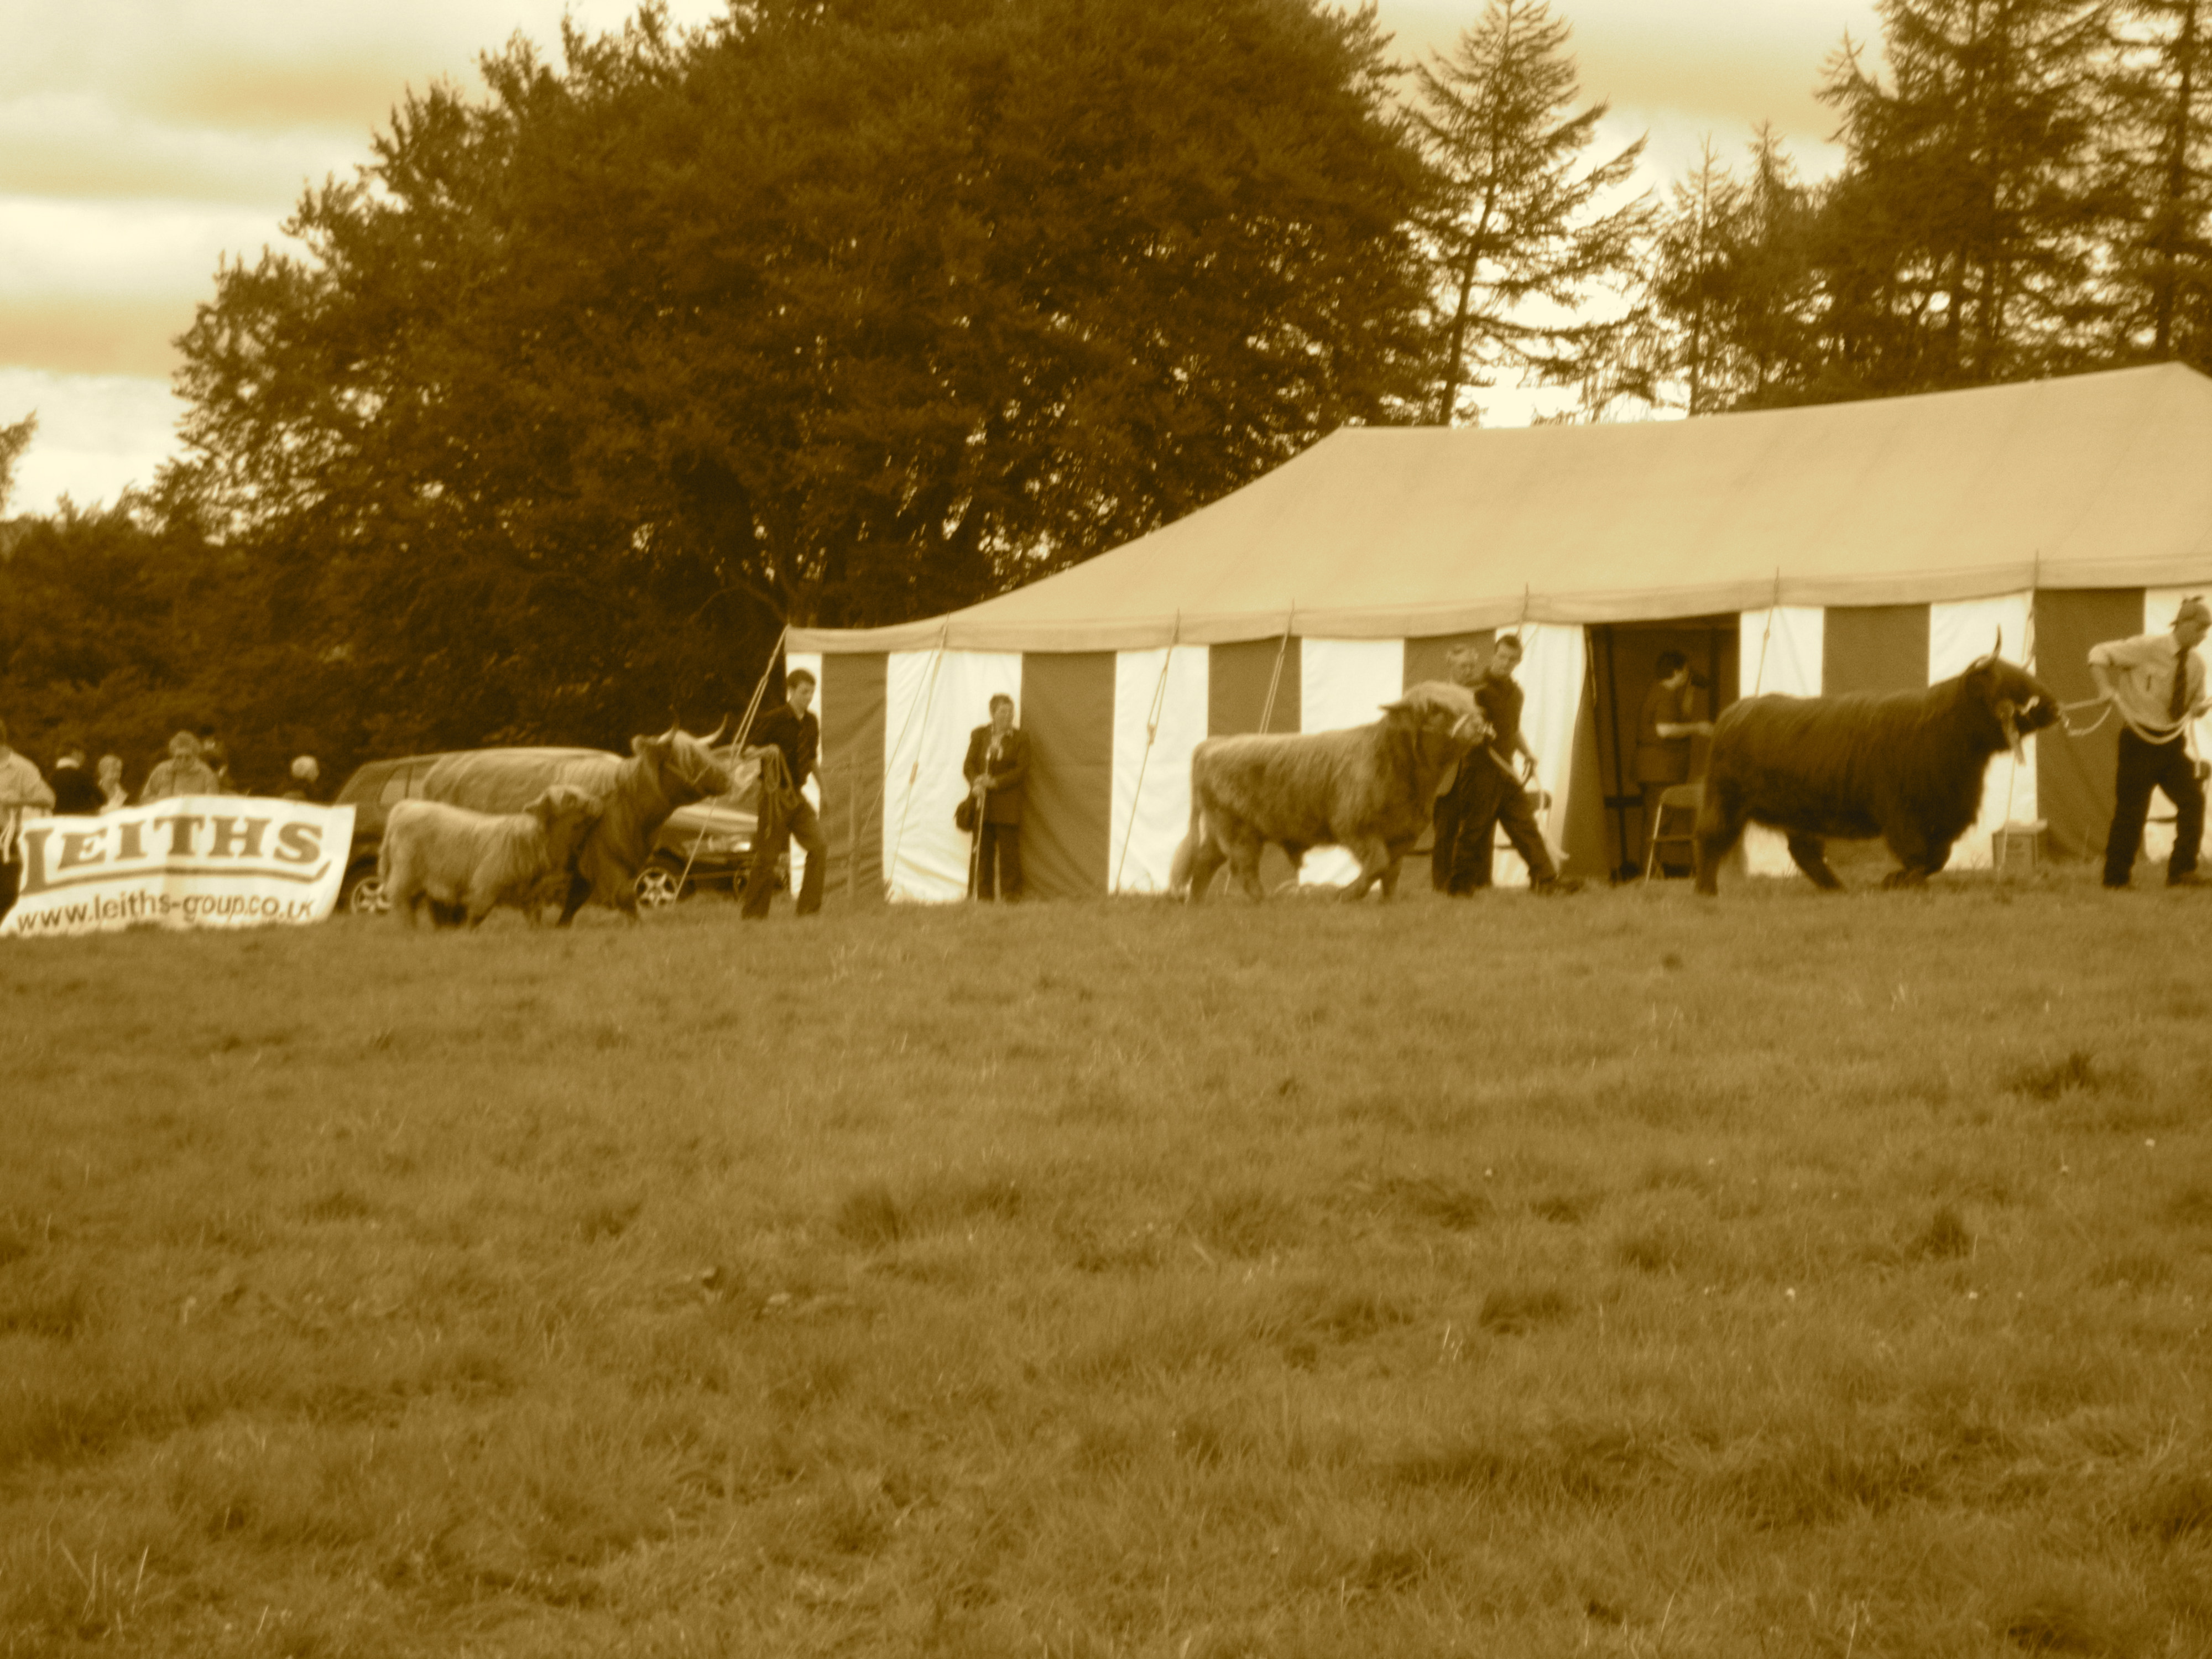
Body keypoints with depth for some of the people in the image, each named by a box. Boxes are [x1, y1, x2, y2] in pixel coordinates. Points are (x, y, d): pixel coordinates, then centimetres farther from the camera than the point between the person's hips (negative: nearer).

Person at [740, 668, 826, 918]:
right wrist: (764, 751, -29)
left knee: (819, 846, -10)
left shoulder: (811, 723, 9)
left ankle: (809, 907, -5)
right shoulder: (773, 719, -10)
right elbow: (746, 751, -8)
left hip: (797, 795, 5)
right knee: (768, 855, -3)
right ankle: (753, 911, 9)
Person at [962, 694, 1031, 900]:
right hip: (982, 803, 2)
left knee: (1008, 850, -3)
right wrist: (976, 783, -16)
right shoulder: (979, 735, 9)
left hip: (1008, 804, -2)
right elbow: (969, 765, 5)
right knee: (982, 851, 1)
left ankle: (1010, 894, 1)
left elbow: (1022, 770, -4)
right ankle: (983, 895, 6)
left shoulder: (1021, 738, 3)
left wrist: (995, 782, -15)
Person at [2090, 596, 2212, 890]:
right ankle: (2116, 878, 9)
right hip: (2141, 740, -5)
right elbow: (2099, 654, -8)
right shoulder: (2148, 648, -12)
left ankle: (2181, 872, -4)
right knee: (2131, 810, -2)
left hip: (2174, 742, 5)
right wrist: (2106, 688, -22)